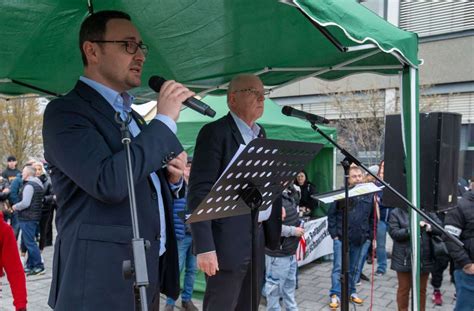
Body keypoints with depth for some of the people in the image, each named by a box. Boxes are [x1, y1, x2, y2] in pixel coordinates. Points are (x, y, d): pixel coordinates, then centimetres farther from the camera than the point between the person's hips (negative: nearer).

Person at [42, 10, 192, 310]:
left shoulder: (132, 116, 15)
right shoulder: (65, 111, -11)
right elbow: (108, 183, -27)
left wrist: (172, 176, 0)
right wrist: (164, 120, -18)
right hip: (102, 281, -8)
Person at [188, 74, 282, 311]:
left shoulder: (260, 134, 15)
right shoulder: (215, 132, -9)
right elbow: (199, 192, -15)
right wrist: (204, 246, -20)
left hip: (258, 237, 8)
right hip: (229, 240, -7)